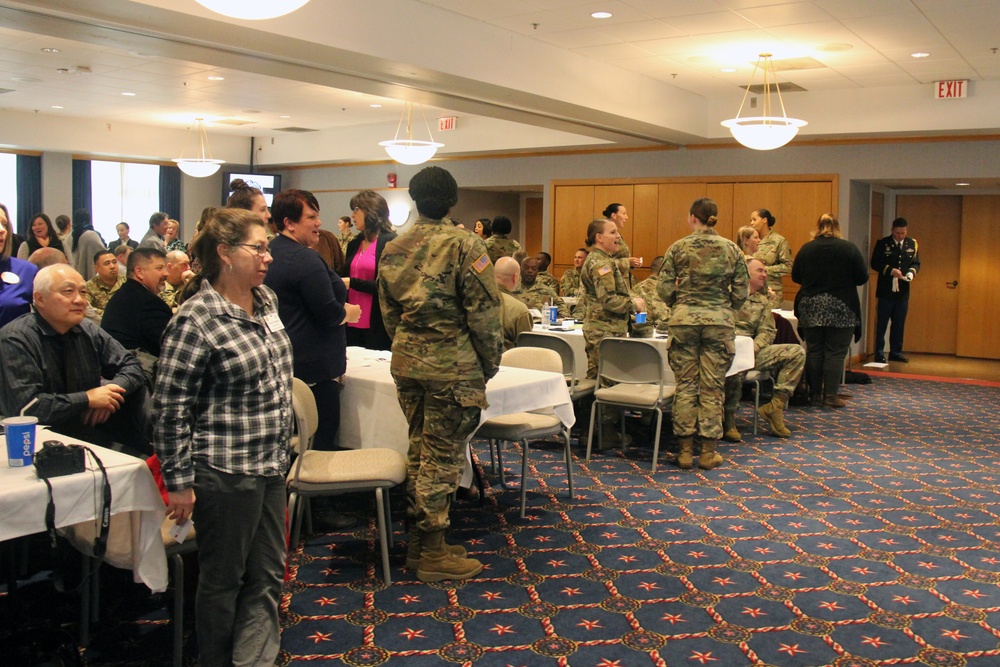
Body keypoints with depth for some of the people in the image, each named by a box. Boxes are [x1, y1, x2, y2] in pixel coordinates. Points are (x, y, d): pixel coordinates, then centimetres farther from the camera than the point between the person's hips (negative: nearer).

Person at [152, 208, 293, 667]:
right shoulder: (195, 321, -17)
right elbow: (170, 409, -15)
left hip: (269, 465, 8)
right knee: (224, 580, 10)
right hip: (224, 471, -8)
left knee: (268, 576, 14)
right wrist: (178, 482, -13)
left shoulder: (266, 301, 7)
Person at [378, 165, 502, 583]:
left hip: (406, 361, 7)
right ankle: (433, 553, 9)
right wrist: (490, 364, -2)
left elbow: (388, 312, 13)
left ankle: (418, 540, 26)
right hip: (453, 366, -6)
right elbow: (484, 313, -13)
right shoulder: (465, 245, -11)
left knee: (420, 449, 17)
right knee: (442, 456, 1)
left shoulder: (393, 249, 7)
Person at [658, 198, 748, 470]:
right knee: (712, 387, 7)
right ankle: (708, 451, 12)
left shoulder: (678, 248, -2)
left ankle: (685, 450, 11)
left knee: (685, 385, 7)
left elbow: (664, 290, -3)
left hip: (684, 321, 0)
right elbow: (741, 293, 2)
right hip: (720, 322, 1)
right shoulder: (732, 249, 2)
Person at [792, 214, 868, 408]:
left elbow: (795, 277, 8)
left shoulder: (806, 249, 1)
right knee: (835, 353, 0)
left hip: (811, 308, 3)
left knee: (814, 352, 8)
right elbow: (862, 277, -2)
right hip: (841, 308, -2)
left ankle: (815, 394, 11)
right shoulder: (849, 248, -5)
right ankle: (830, 396, -1)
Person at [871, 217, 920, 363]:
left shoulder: (913, 244, 7)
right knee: (882, 324, 1)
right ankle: (879, 354, 6)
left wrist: (911, 272, -11)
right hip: (886, 291, -4)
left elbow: (916, 263, 11)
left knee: (899, 324, 9)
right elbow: (875, 263, -7)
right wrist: (891, 270, -20)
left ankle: (896, 353, 18)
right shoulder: (882, 243, -4)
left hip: (903, 291, 4)